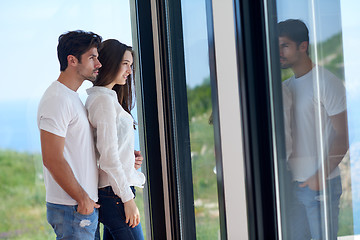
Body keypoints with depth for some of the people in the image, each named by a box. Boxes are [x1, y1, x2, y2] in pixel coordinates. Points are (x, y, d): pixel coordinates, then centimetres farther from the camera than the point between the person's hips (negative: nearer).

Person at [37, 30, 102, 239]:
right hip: (73, 209, -10)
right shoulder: (57, 99, -15)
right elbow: (52, 159, -21)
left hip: (85, 205, 10)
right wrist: (83, 199, -16)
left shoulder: (72, 97, 18)